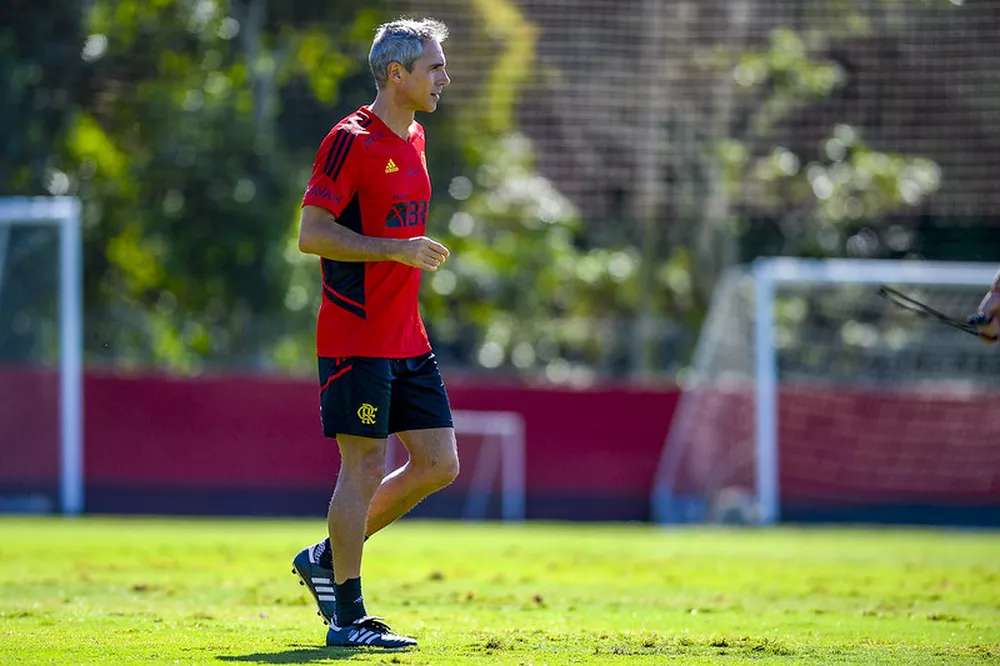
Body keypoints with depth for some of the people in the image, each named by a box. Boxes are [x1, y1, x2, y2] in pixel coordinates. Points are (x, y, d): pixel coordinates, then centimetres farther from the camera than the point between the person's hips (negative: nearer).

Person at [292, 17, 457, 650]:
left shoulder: (413, 138, 14)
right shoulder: (352, 140, -12)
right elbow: (312, 233, -16)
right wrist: (397, 249, -21)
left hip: (407, 338, 9)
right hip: (357, 339, -9)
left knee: (439, 463, 6)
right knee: (365, 467, -7)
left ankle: (327, 559, 19)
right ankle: (348, 617, 0)